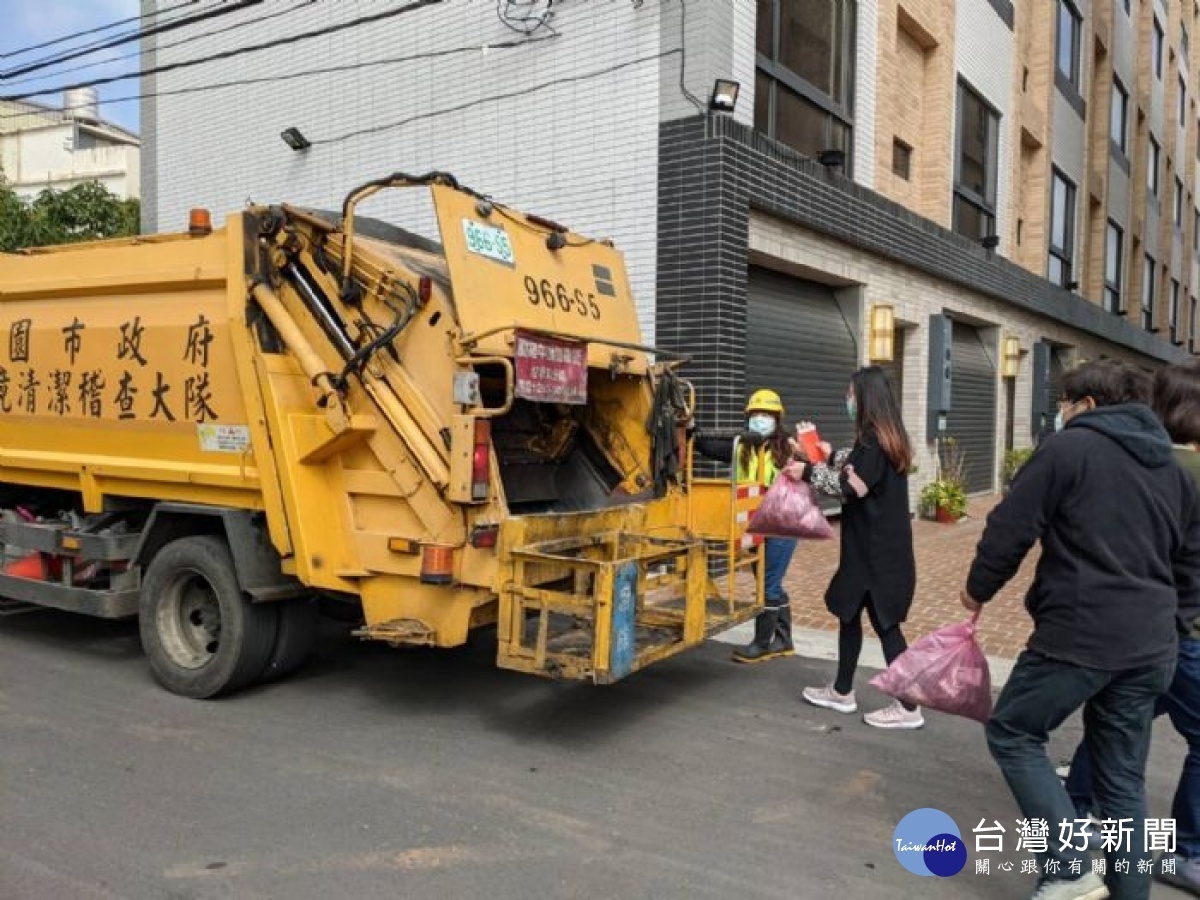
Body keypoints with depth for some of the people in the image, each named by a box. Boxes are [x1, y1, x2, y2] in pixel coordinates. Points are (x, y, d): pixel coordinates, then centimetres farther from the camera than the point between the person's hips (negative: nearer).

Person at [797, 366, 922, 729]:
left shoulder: (872, 440, -18)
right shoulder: (888, 437, 10)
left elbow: (849, 488, -22)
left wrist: (810, 470, -12)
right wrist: (831, 455, 25)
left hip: (875, 550, -10)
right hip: (881, 546, 10)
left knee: (885, 622, -2)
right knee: (848, 611, 17)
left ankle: (908, 708, 7)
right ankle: (841, 692, 28)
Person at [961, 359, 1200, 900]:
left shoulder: (1069, 448, -6)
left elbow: (1011, 527, -8)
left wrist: (978, 587, 6)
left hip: (1079, 634, -7)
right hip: (1151, 646, 7)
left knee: (1012, 734, 9)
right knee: (1123, 777, 16)